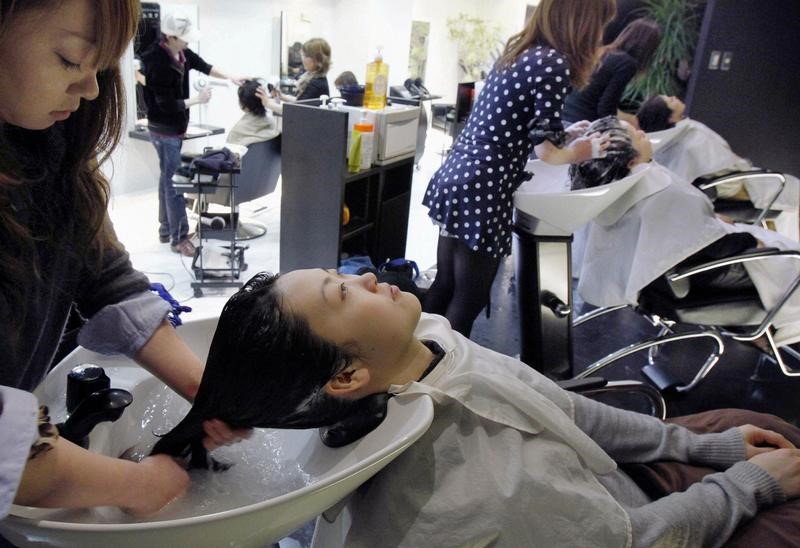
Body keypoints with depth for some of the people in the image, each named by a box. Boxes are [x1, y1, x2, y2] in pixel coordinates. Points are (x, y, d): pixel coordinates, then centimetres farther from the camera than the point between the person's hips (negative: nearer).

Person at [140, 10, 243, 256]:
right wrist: (197, 100, -17)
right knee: (174, 181, -7)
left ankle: (166, 229, 27)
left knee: (167, 177, 16)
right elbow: (166, 104, -24)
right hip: (164, 129, -9)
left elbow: (203, 66, 13)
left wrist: (230, 77, 3)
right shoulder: (158, 63, -25)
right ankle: (178, 238, 0)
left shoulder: (181, 52, -1)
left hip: (173, 126, 9)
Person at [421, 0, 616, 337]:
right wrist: (592, 148, 7)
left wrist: (567, 134, 26)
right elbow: (547, 151, -11)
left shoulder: (518, 51, 14)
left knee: (444, 287, 18)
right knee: (469, 299, 5)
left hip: (455, 178, 9)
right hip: (481, 191, -9)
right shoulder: (554, 63, -12)